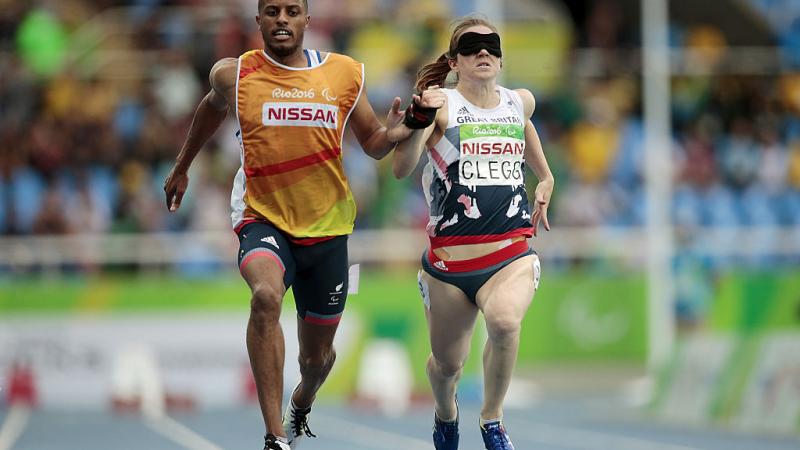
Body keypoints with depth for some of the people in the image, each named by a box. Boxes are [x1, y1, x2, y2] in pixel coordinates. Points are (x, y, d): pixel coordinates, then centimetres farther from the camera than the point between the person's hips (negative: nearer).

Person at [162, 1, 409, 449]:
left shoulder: (346, 74, -1)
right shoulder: (233, 75, -3)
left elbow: (373, 143, 9)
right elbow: (213, 108, 20)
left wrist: (394, 131, -13)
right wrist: (182, 167, 30)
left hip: (326, 227, 3)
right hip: (263, 220, -3)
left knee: (317, 352, 15)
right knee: (266, 295, -36)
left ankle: (301, 404, 54)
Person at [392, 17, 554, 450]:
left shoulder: (521, 103, 10)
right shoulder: (442, 106, -5)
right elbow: (401, 168, -18)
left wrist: (544, 181, 33)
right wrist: (420, 117, -32)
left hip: (512, 255, 1)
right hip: (449, 259, -1)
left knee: (504, 321, -31)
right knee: (447, 363, 13)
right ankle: (446, 414, 50)